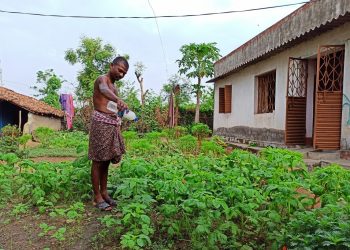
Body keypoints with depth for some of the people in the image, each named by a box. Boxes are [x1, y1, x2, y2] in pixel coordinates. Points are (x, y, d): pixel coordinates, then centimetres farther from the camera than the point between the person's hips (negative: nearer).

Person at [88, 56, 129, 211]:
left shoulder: (113, 87, 22)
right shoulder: (102, 79, -6)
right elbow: (104, 90, -31)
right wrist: (118, 100, -51)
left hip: (113, 124, 8)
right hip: (101, 122, -8)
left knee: (106, 160, 12)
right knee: (98, 161, -3)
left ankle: (104, 193, 20)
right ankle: (97, 197, 3)